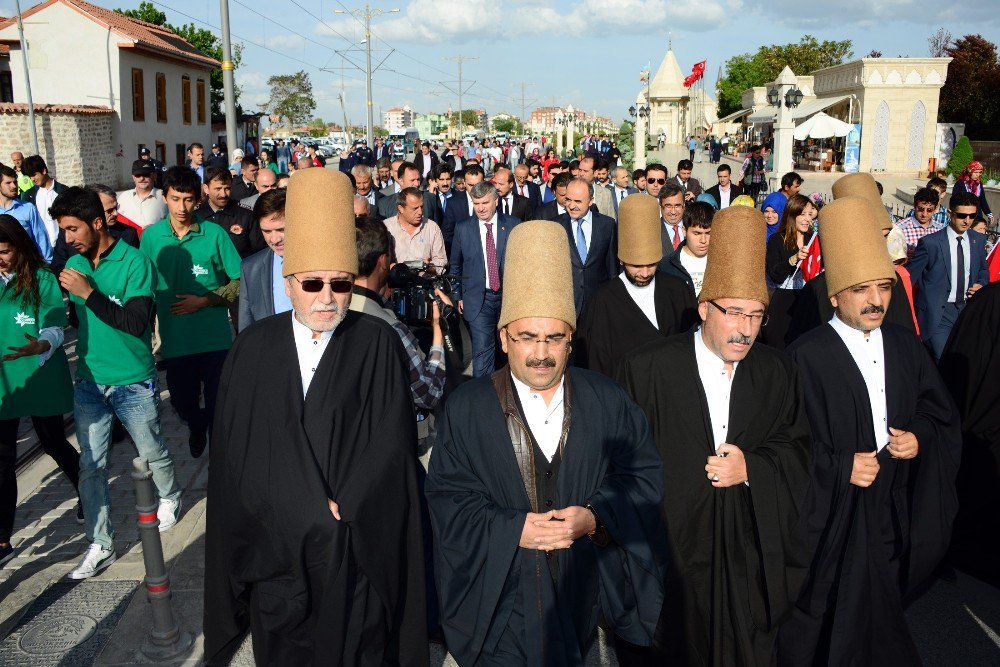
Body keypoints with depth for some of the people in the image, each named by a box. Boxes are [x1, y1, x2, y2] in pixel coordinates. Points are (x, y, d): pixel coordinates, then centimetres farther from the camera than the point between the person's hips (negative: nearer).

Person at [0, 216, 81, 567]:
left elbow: (55, 328, -15)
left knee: (53, 443, 12)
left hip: (41, 379, -3)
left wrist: (40, 346, -35)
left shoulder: (43, 280, -9)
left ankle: (85, 491, 41)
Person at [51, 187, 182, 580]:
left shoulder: (134, 263, -14)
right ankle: (100, 546, 15)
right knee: (91, 466, 5)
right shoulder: (74, 265, 4)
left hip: (133, 382, -4)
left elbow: (136, 323, -22)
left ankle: (170, 497, 43)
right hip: (88, 382, 5)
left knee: (152, 452, 14)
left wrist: (89, 293, -23)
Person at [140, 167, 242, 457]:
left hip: (215, 338, -2)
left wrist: (205, 301, -12)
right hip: (175, 339, 3)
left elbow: (241, 281, -2)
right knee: (182, 401, 16)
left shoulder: (214, 234, -6)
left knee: (218, 404, 3)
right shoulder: (151, 236, 1)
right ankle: (196, 428, 50)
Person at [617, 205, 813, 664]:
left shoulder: (778, 373, 1)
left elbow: (799, 449, 5)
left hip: (752, 553, 3)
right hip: (673, 547, -3)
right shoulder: (647, 369, -11)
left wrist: (752, 468, -14)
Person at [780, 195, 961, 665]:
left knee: (876, 608, 14)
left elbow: (941, 413, 13)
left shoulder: (905, 348, 4)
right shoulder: (806, 356, -14)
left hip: (892, 508, 5)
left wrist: (920, 437, -6)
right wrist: (840, 467, -20)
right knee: (828, 617, 7)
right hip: (830, 511, -4)